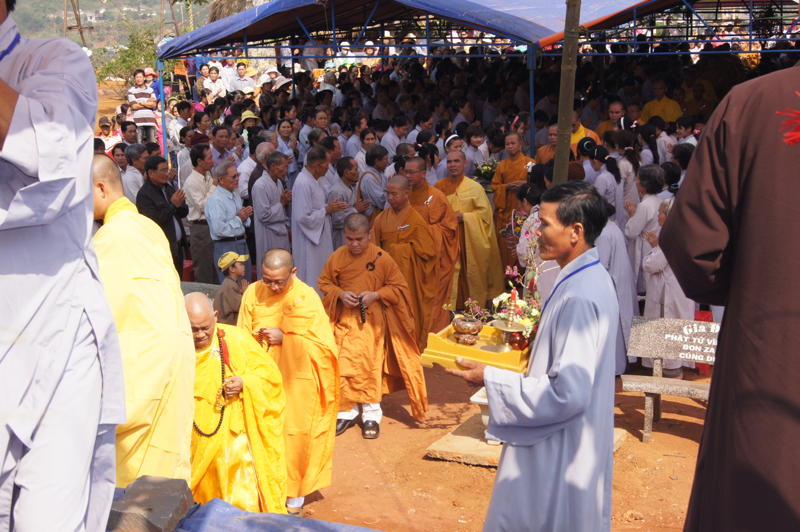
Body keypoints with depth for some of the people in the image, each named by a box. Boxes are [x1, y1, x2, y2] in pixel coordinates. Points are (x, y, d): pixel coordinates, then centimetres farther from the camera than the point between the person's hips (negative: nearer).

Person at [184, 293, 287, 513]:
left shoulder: (235, 339, -6)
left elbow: (269, 372, 0)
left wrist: (244, 382, -17)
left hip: (233, 434, -2)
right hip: (195, 442, 2)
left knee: (243, 502, -3)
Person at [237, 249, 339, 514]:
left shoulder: (306, 298, -12)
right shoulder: (253, 292, -3)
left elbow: (325, 345, -15)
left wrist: (285, 338, -22)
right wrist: (258, 335, -16)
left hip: (298, 383, -3)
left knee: (295, 436, 4)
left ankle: (295, 495, 20)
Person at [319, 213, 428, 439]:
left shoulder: (381, 258, -8)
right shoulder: (337, 257, -1)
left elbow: (400, 287, -3)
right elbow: (324, 282, 10)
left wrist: (376, 295, -17)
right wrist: (340, 294, -9)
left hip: (372, 321, -2)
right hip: (345, 321, 2)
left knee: (370, 365, -1)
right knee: (344, 365, 1)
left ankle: (371, 414, 12)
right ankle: (347, 411, 15)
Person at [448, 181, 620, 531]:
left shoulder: (580, 296, -26)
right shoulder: (589, 278, 5)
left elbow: (567, 392, -28)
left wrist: (490, 378, -21)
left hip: (559, 453, -10)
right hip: (559, 441, 10)